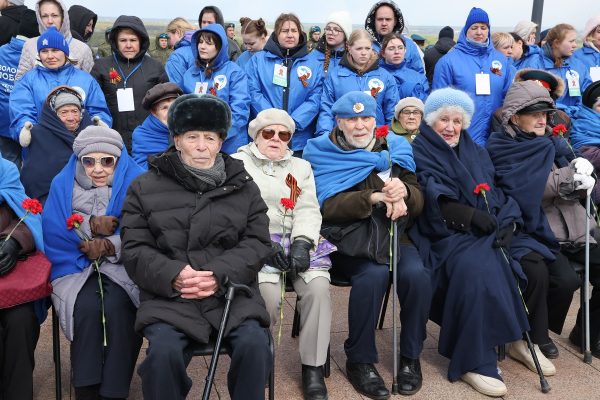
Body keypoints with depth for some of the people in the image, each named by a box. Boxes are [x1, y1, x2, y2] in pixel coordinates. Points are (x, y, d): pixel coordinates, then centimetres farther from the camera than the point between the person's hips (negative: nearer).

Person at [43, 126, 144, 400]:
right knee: (87, 306, -29)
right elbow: (53, 234, -5)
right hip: (77, 266, 1)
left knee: (116, 306, -30)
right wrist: (92, 225, -17)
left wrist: (109, 246, -18)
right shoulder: (63, 184, 5)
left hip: (122, 264, -1)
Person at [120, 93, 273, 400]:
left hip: (231, 290, 1)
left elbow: (257, 243, 5)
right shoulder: (146, 187, 8)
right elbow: (134, 249, 3)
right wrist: (173, 276, -16)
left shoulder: (243, 186, 12)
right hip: (169, 294, -1)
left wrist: (219, 275, -13)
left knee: (254, 345, -25)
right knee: (163, 351, -28)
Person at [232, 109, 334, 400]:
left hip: (298, 242, 3)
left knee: (318, 287, -25)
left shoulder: (301, 167, 21)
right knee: (268, 294, -30)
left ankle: (313, 367, -12)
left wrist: (301, 243, -11)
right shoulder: (237, 163, 10)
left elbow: (308, 210, 8)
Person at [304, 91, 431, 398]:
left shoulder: (394, 148, 11)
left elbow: (417, 203, 4)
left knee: (416, 274, -26)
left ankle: (410, 356, -3)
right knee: (374, 273, -32)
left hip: (391, 232, 3)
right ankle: (359, 360, -11)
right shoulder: (321, 153, 2)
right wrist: (375, 198, -25)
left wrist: (403, 191, -20)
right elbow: (327, 206, -12)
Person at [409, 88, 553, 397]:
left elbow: (496, 193, 11)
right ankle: (474, 361, -26)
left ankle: (525, 338, 5)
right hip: (446, 235, -6)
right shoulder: (419, 153, 3)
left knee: (535, 265, -14)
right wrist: (472, 215, -23)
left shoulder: (475, 152, 21)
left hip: (488, 232, 6)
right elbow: (433, 202, -13)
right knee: (478, 270, -34)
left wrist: (508, 221, -9)